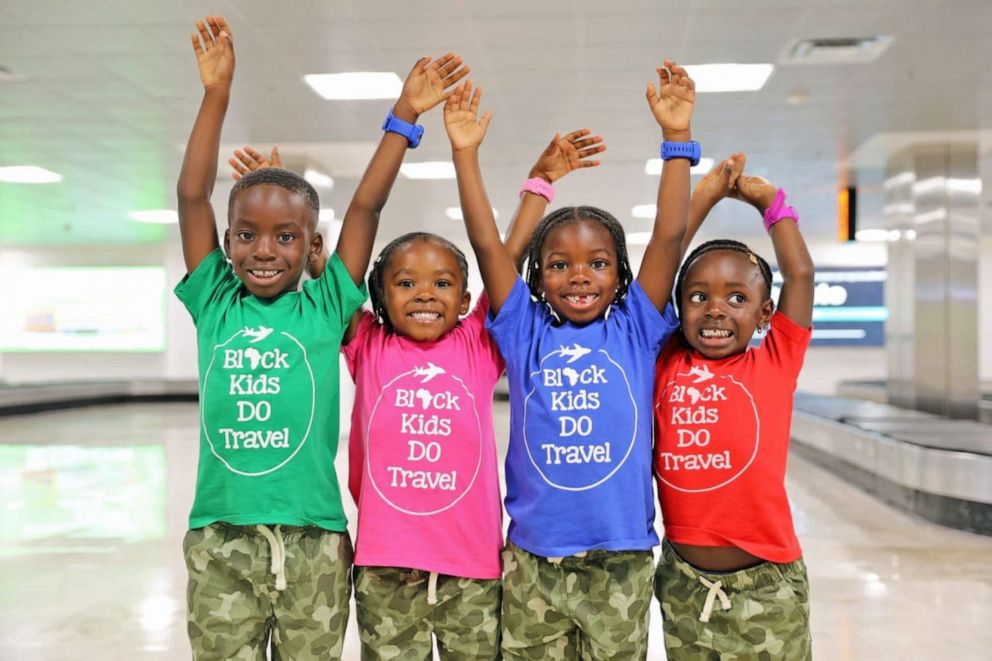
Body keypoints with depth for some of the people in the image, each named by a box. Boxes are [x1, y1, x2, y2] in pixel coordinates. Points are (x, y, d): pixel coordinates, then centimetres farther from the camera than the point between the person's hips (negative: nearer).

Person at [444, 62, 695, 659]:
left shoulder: (635, 331, -1)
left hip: (621, 559, 0)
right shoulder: (526, 334, 1)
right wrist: (465, 151, -10)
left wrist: (677, 137, -14)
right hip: (533, 560, 1)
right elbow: (487, 245, -5)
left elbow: (670, 236, -9)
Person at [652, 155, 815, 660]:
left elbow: (800, 274, -2)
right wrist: (705, 196, 5)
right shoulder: (666, 366, 0)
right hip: (683, 583, 2)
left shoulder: (775, 365, -2)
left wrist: (770, 200, 9)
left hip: (765, 586, -1)